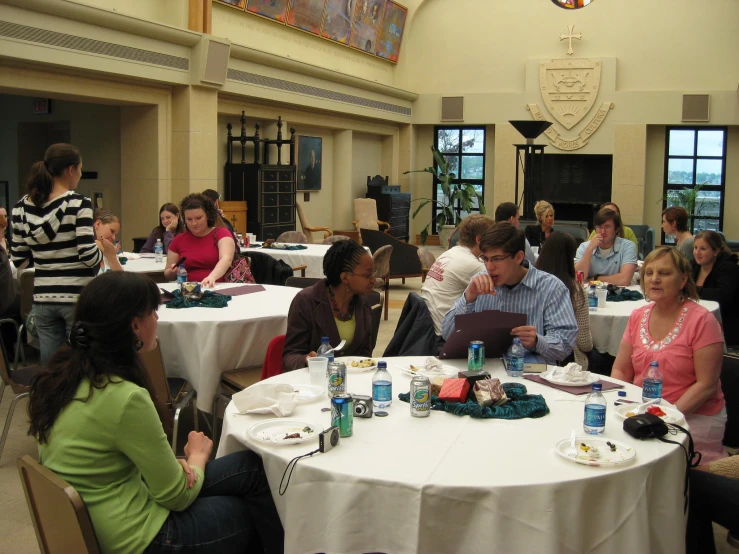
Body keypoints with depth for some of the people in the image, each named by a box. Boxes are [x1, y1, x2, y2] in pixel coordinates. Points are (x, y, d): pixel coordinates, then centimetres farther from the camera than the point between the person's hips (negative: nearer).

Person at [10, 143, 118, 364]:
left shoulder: (23, 206, 4)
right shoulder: (78, 203, -12)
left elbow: (18, 258, 8)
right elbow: (88, 256, -18)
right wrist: (105, 251, 2)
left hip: (43, 297, 5)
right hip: (78, 296, -5)